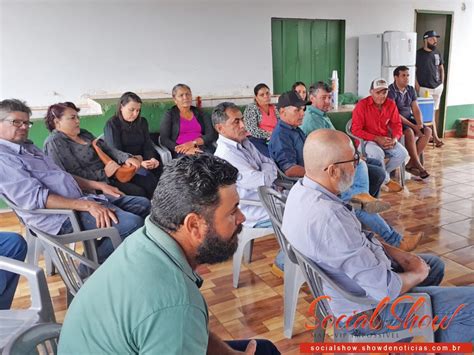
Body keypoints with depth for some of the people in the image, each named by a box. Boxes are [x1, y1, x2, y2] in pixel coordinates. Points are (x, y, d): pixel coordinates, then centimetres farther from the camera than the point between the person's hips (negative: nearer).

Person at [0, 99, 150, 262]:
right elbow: (35, 197, -23)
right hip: (62, 215, -10)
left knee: (142, 204, 8)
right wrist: (88, 205, -27)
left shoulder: (29, 147, 20)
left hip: (81, 198, 10)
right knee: (131, 223, -26)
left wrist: (99, 185, 10)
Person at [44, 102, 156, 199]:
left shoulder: (83, 134, 15)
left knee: (151, 183, -1)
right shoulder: (54, 142, -12)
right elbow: (74, 174, -20)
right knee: (138, 192, -22)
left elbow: (106, 148, 13)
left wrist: (126, 158, -5)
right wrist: (104, 173, -20)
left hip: (111, 174, 9)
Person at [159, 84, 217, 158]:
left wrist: (193, 143, -10)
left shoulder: (199, 113, 19)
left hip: (203, 148, 3)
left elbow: (212, 134, 7)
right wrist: (185, 150, -15)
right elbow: (164, 140, 0)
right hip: (181, 153, -3)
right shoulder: (170, 115, 11)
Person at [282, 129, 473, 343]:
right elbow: (386, 290, -29)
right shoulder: (329, 218, -37)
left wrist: (397, 254, 2)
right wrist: (417, 274, -8)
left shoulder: (303, 190, -6)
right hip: (365, 310, -9)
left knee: (434, 264, 25)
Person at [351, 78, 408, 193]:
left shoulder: (391, 104, 2)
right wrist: (376, 138, -22)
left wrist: (395, 138, -14)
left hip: (385, 139, 5)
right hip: (366, 140, -5)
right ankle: (387, 180, -10)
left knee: (402, 153, -18)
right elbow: (356, 130, -17)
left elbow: (396, 124, 8)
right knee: (377, 153, -35)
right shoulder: (362, 105, -14)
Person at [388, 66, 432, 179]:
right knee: (409, 132, -33)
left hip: (408, 119, 7)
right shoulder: (391, 91, -15)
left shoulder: (411, 90, 8)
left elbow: (416, 110, 6)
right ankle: (418, 164, -21)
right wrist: (413, 126, -21)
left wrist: (420, 125, -13)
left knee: (428, 131, -13)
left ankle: (411, 163, -12)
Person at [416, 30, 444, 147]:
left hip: (437, 87, 6)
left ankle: (433, 134, 20)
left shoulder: (437, 53, 8)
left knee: (436, 110, 10)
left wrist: (442, 83, 10)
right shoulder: (418, 54, -9)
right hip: (424, 88, -6)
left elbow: (441, 69, 17)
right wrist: (417, 86, -14)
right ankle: (435, 136, -3)